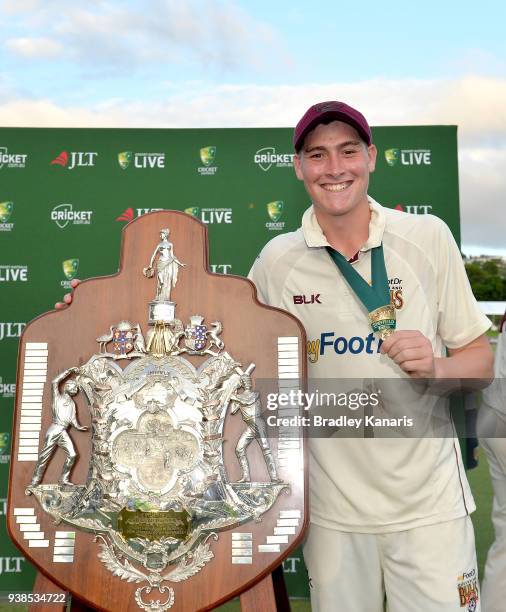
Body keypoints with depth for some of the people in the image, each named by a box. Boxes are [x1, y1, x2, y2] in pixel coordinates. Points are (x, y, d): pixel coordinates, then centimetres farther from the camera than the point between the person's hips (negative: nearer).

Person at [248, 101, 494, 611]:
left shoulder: (428, 237, -4)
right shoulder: (275, 260, -5)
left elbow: (480, 361, 2)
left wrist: (436, 368, -17)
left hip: (430, 505, 0)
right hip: (332, 510, 1)